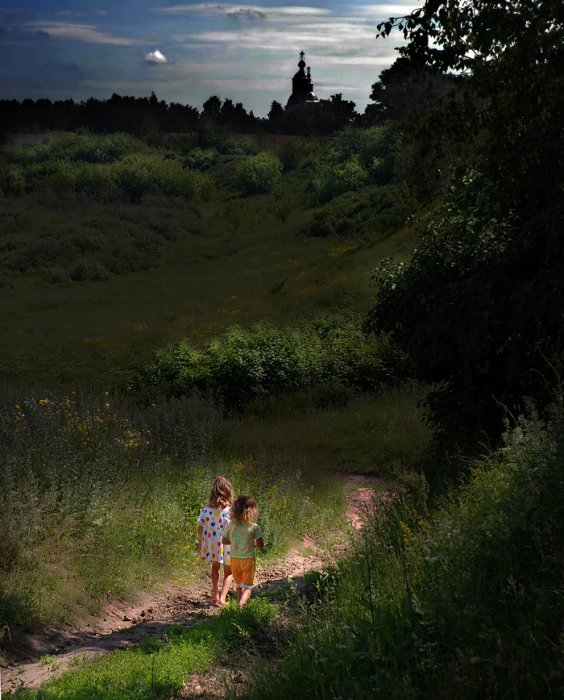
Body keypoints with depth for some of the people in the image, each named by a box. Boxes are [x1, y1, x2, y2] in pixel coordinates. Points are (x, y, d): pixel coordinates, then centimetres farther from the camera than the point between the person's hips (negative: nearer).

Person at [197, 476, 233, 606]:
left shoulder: (206, 509, -6)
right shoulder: (230, 510, -16)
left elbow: (200, 528, -1)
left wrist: (201, 542, 14)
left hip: (211, 545, 3)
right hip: (227, 545, -3)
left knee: (215, 567, 28)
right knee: (228, 572, 16)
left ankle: (215, 595, 26)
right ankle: (222, 597, 2)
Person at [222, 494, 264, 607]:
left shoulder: (231, 525, -6)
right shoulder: (254, 527, -14)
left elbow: (224, 541, 6)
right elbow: (261, 546, -11)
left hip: (234, 559, 3)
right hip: (248, 559, -3)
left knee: (238, 585, 22)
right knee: (247, 587, 5)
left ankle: (240, 605, 29)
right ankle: (242, 603, -20)